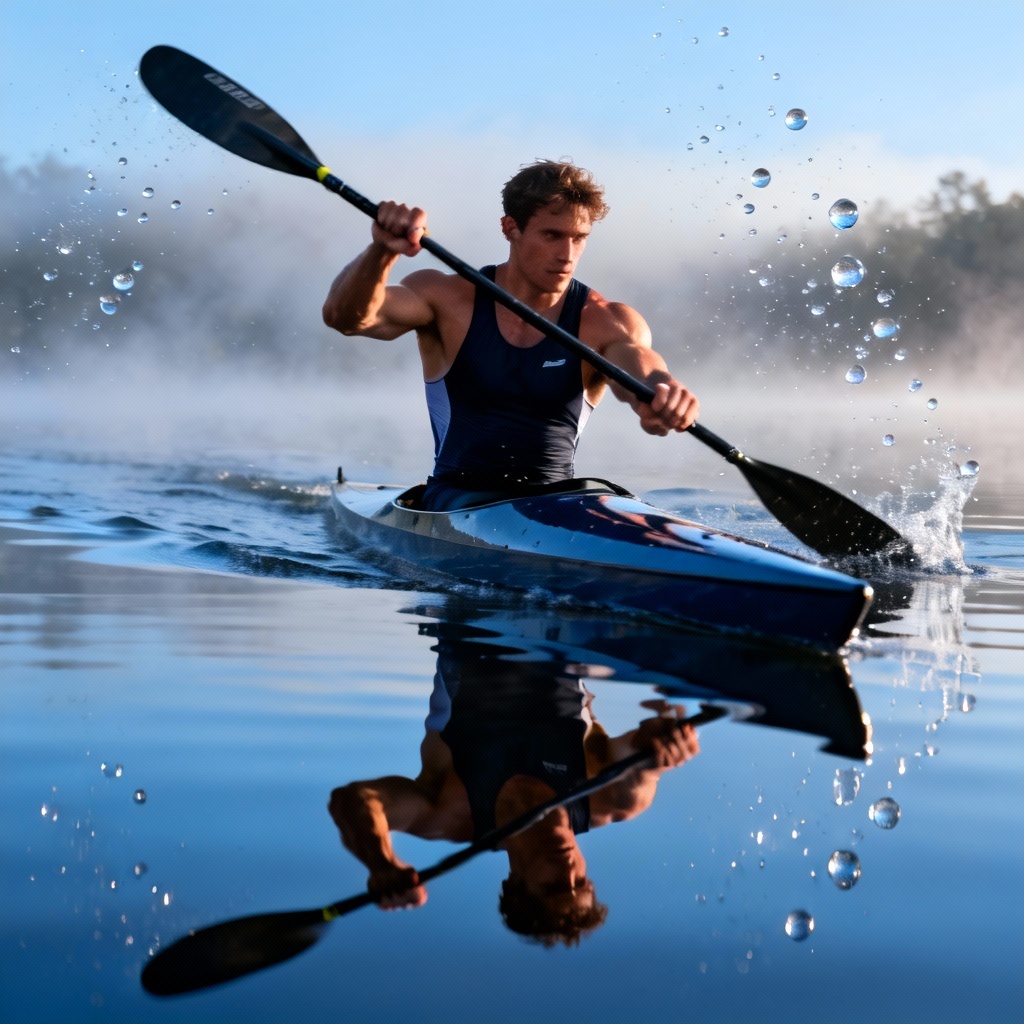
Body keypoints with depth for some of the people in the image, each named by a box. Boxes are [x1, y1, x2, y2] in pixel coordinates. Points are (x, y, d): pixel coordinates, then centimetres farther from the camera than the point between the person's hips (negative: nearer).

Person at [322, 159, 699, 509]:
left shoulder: (606, 322, 1)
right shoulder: (449, 300, 1)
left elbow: (637, 361, -22)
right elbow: (345, 317, -14)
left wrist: (662, 393, -49)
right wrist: (382, 251, -36)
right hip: (456, 498, -1)